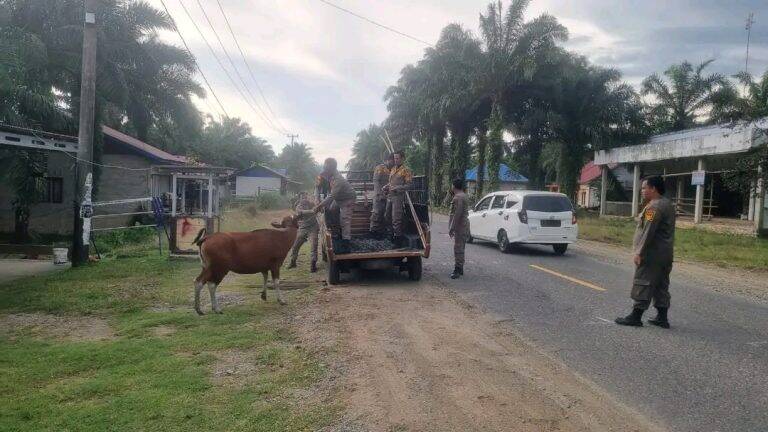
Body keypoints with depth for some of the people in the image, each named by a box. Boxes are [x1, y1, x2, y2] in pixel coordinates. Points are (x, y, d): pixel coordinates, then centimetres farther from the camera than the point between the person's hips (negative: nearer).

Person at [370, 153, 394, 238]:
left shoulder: (391, 170, 16)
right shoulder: (380, 168, -5)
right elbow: (376, 181, -11)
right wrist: (380, 194, -18)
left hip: (387, 195, 7)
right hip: (379, 195, -7)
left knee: (385, 214, 8)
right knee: (377, 213, -5)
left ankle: (382, 230, 16)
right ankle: (374, 230, 2)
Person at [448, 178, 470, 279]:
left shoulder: (458, 197, -16)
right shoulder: (463, 196, 18)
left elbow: (457, 214, -22)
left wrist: (451, 228, -20)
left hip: (460, 226, -11)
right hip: (463, 226, 11)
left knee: (458, 249, -9)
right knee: (460, 248, 15)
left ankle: (458, 270, -7)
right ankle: (460, 269, 22)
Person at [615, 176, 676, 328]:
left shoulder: (654, 206, -16)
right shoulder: (668, 204, 16)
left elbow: (648, 232, -22)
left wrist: (639, 252, -20)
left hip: (652, 253, -10)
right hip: (665, 253, 10)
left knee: (643, 284, -6)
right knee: (661, 285, 12)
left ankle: (635, 316, -2)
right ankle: (662, 318, 15)